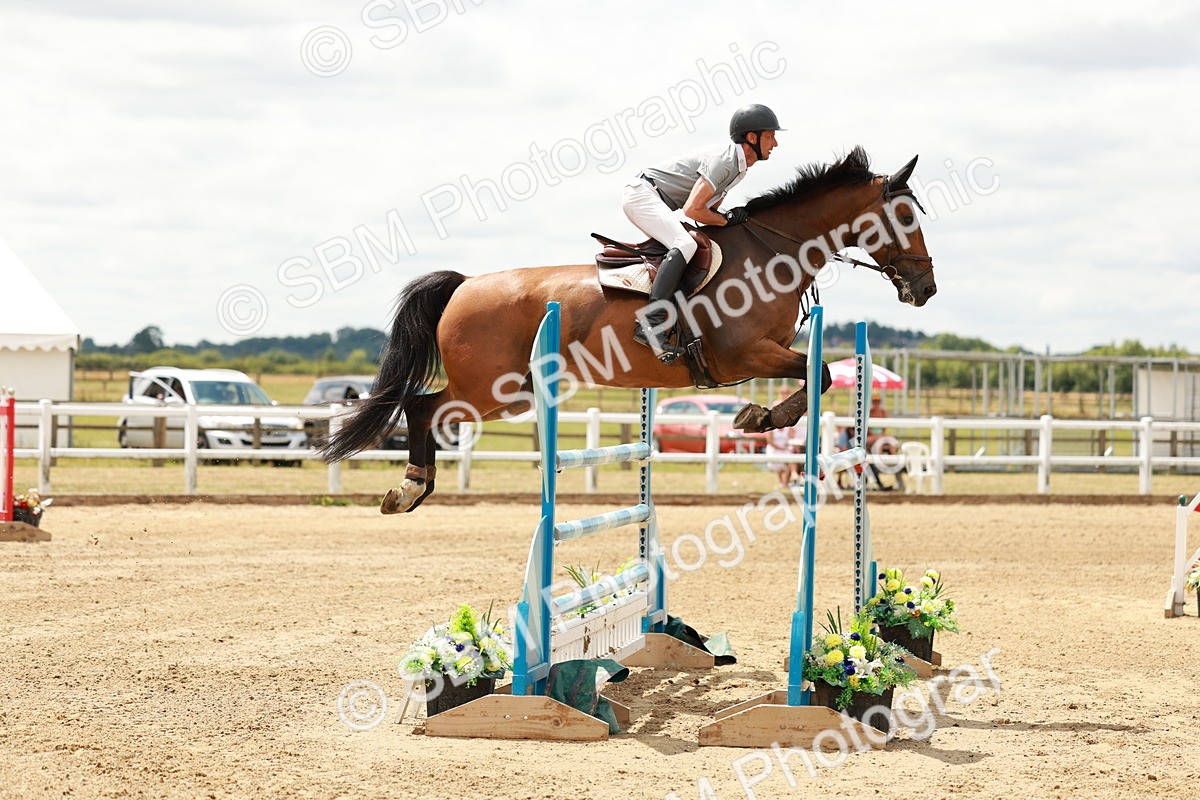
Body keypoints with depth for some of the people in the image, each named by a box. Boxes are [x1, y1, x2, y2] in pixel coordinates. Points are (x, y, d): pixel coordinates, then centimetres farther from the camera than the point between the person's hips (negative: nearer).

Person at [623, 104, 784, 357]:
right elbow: (692, 210, -24)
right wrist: (727, 219, -12)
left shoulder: (739, 166, 13)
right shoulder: (724, 160, -19)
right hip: (642, 194, -11)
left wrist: (742, 217, 1)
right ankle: (651, 323, -39)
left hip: (653, 201, 11)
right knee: (685, 245, -28)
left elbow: (707, 211, 16)